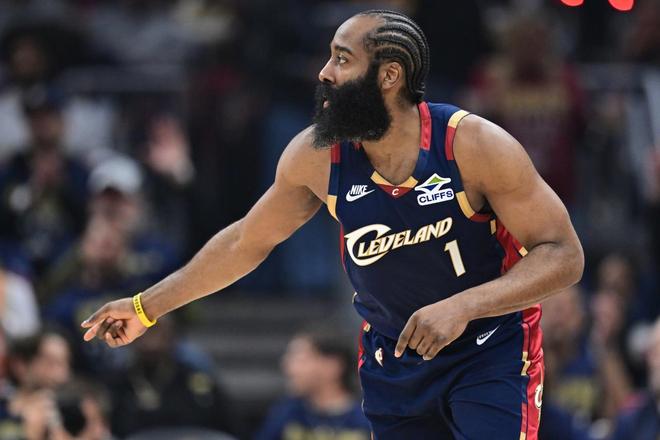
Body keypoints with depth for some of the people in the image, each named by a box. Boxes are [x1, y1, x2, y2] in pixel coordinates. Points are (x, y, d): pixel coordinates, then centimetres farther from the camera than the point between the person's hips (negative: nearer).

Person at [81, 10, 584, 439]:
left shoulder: (474, 146, -22)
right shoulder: (315, 156, -10)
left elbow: (564, 255, -19)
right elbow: (247, 242, 8)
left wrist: (461, 307, -32)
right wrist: (145, 308, 13)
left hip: (491, 353, -4)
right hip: (395, 358, 4)